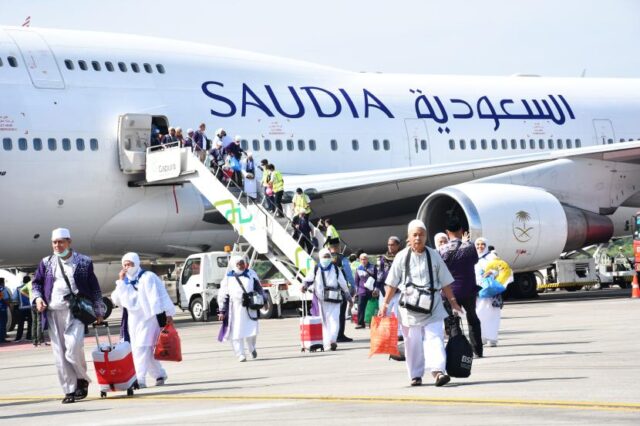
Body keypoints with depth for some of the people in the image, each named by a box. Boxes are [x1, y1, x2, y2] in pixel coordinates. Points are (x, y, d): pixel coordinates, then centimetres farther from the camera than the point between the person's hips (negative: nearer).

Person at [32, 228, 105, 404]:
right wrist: (37, 298, -1)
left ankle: (82, 378, 4)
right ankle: (70, 390, 7)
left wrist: (99, 311, 9)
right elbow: (36, 283, 19)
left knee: (73, 347, -20)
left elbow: (94, 288, 10)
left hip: (75, 310, -3)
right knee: (59, 353, 1)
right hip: (53, 312, 3)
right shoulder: (46, 263, 13)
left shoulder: (84, 262, 6)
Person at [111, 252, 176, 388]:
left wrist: (168, 314, -11)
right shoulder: (125, 281, 15)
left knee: (142, 348, -15)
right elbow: (117, 300, 7)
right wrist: (120, 281, -1)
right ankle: (159, 375, 24)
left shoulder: (148, 277, -5)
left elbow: (160, 296, -8)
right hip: (133, 320, 7)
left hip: (148, 317, -7)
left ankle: (140, 379, -18)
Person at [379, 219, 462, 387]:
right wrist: (385, 304, 3)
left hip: (432, 305, 0)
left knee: (435, 338, -13)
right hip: (410, 306, 0)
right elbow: (392, 284, 6)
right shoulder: (402, 257, 3)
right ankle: (415, 375, 14)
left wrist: (453, 302, 9)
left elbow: (445, 282, 10)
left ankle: (438, 371, -23)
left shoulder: (434, 256, 5)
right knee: (412, 342, 4)